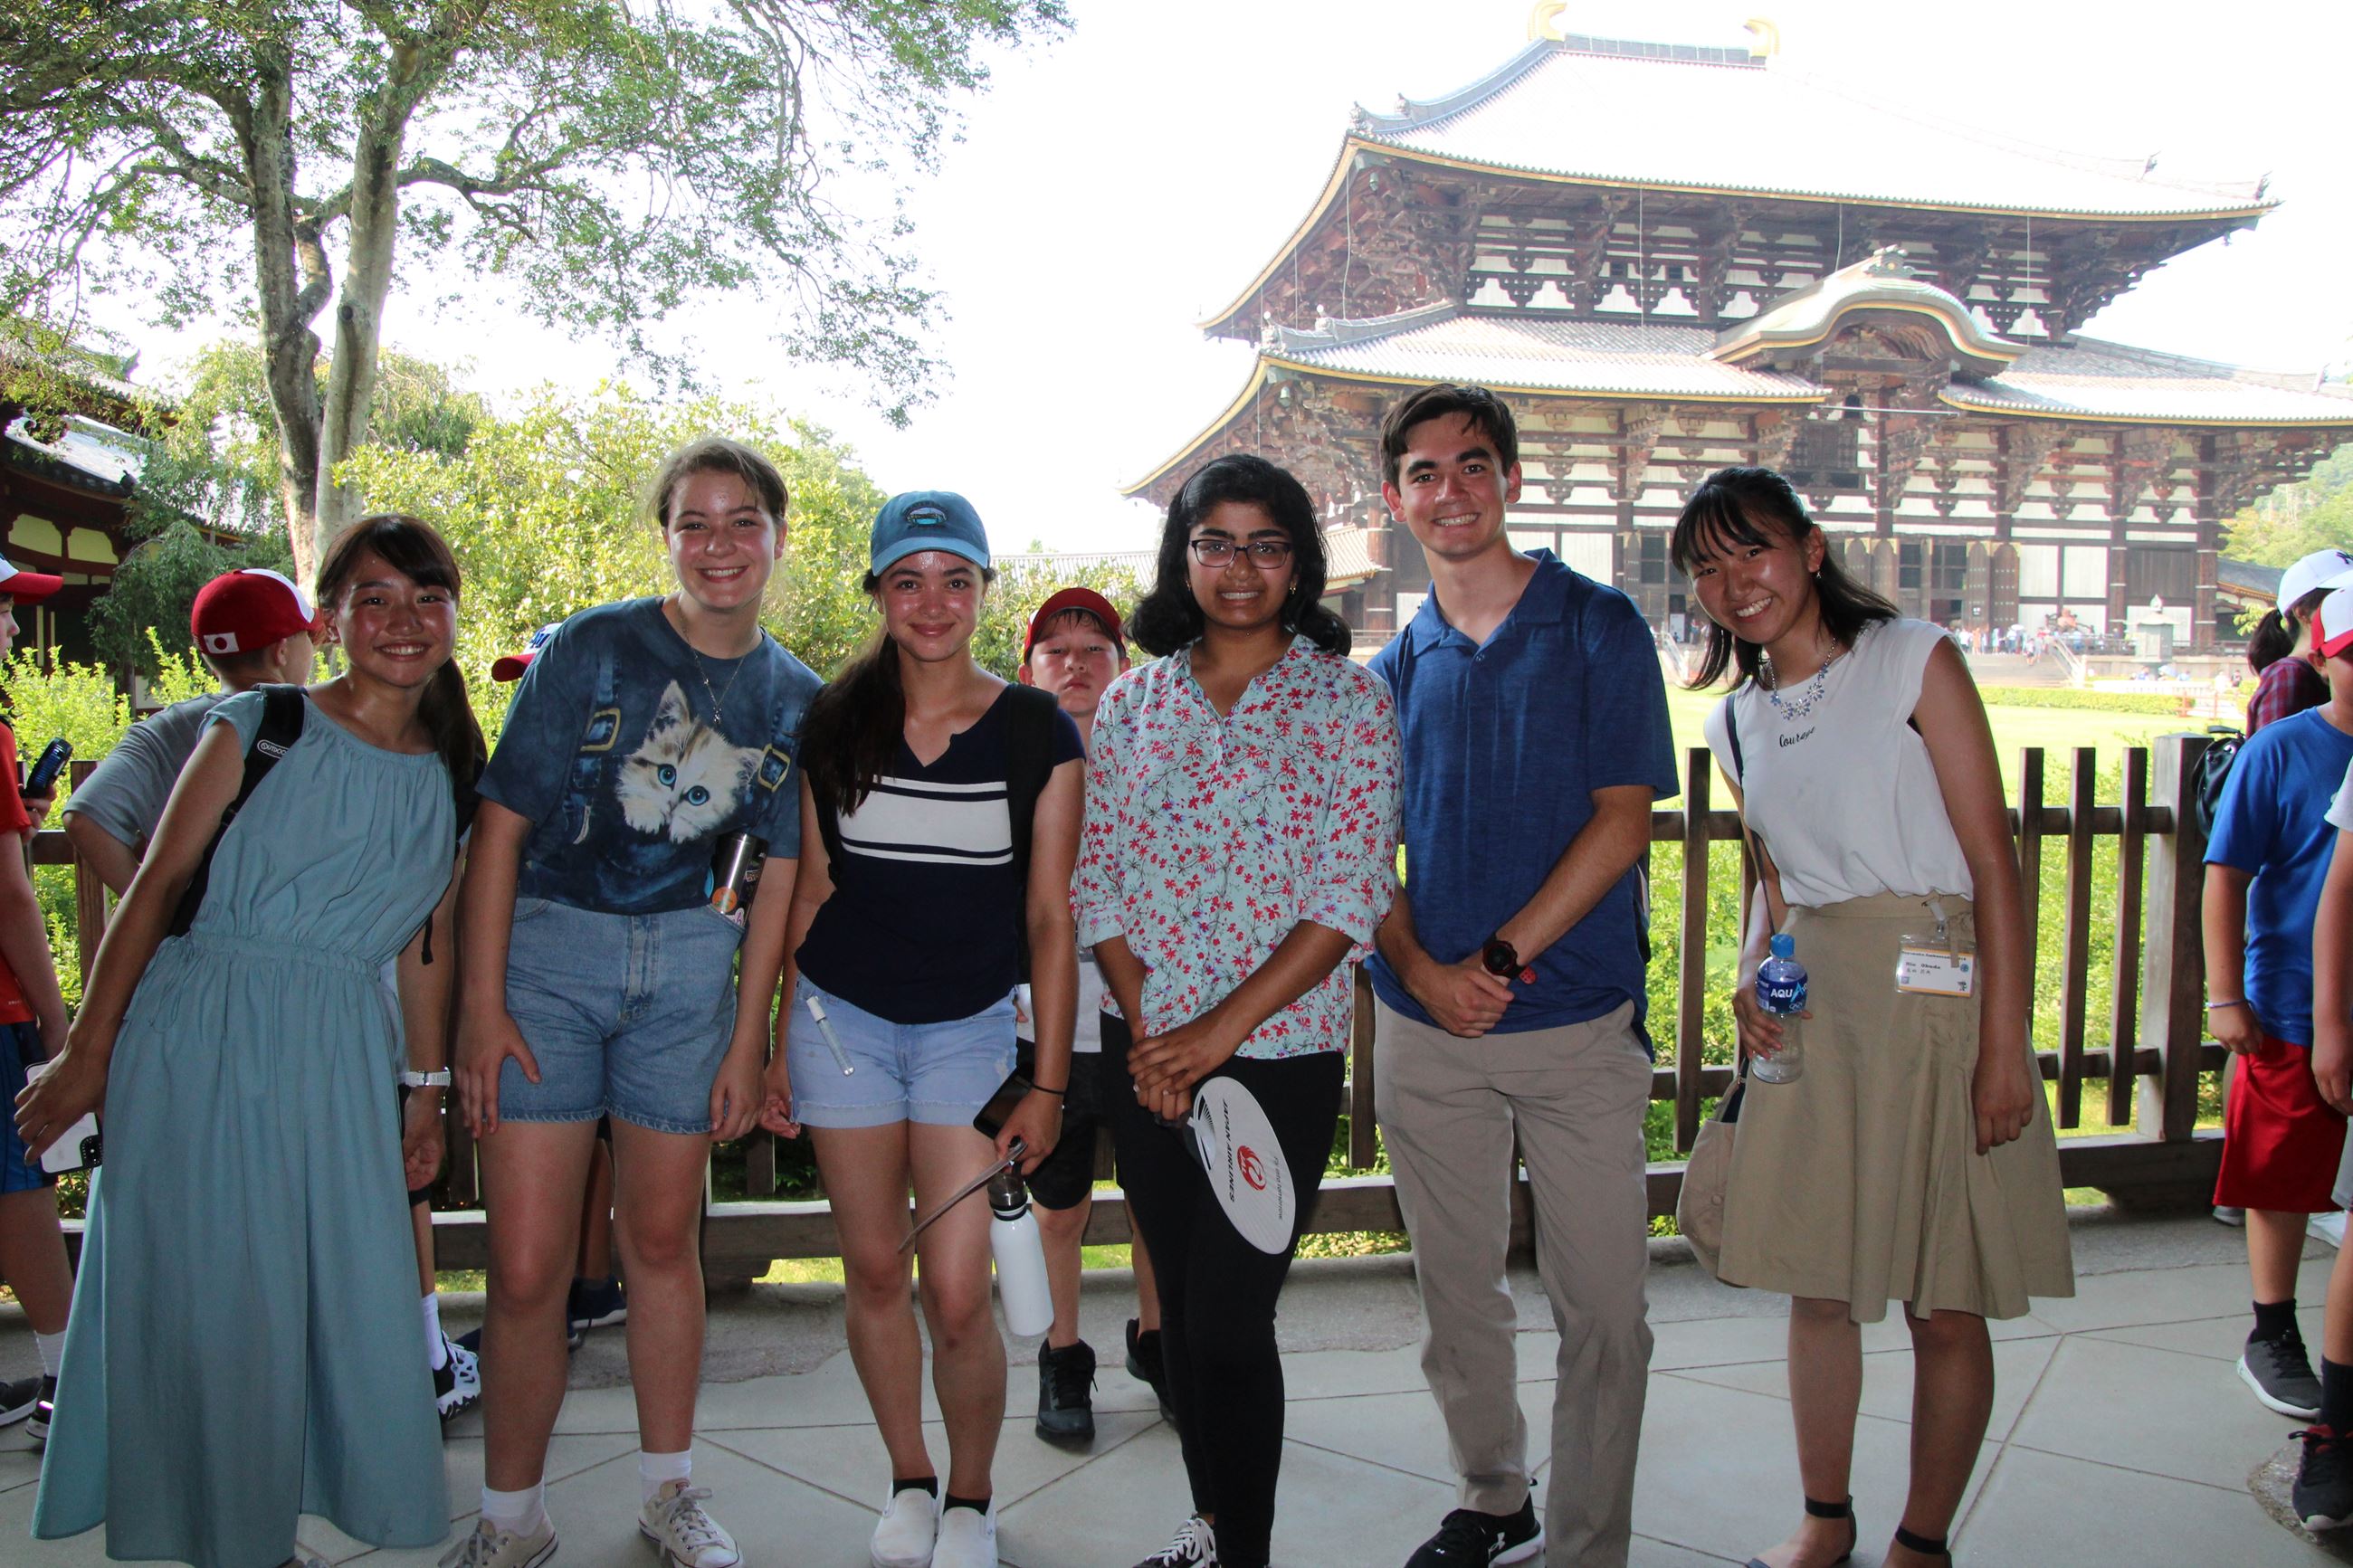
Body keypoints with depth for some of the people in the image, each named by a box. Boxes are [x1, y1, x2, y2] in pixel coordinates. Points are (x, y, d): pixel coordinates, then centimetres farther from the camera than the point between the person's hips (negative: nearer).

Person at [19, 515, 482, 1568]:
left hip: (338, 1058, 3)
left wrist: (429, 1086, 15)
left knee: (351, 1298, 5)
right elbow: (155, 887, -3)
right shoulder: (259, 727, -3)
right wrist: (87, 1053, -4)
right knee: (203, 1299, 4)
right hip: (202, 1039, -3)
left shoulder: (452, 775, 7)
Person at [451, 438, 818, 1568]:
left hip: (690, 963, 3)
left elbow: (776, 874, 7)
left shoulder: (796, 700, 3)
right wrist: (481, 1005, -11)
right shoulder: (589, 648, -7)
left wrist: (747, 1038, 4)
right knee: (527, 1270, -2)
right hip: (549, 946, -2)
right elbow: (501, 825, -7)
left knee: (662, 1241, 14)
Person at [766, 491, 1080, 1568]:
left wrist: (1049, 1082, -5)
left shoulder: (1038, 734, -3)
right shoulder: (836, 722, 2)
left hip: (969, 1027, -2)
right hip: (841, 1017, 2)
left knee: (958, 1294, -6)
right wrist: (773, 1044, 6)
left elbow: (1049, 916, -2)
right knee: (874, 1272, 10)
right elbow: (811, 890, 8)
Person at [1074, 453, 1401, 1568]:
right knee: (1182, 1306, 13)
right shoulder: (1132, 701, 7)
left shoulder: (1348, 701, -4)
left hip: (1279, 1056, -4)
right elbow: (1097, 878, 6)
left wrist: (1218, 1031, -15)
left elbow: (1351, 897, -11)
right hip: (1145, 1055, 4)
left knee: (1230, 1320, -3)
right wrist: (1143, 1025, -7)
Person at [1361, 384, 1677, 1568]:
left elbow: (1623, 821, -8)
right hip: (1424, 1026, 3)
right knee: (1456, 1294, 14)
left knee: (1602, 1309, 3)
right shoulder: (1393, 667, 9)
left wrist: (1498, 957, -15)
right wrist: (1421, 971, -10)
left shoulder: (1597, 626, -1)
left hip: (1577, 1021, -3)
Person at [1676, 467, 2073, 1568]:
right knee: (1816, 1285, 11)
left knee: (1946, 1303, 3)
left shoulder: (1912, 662, -5)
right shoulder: (1736, 723, 10)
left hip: (1931, 996, -4)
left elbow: (1994, 867, -8)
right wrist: (1750, 979, 1)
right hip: (1807, 1011, 5)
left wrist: (2003, 1047, -13)